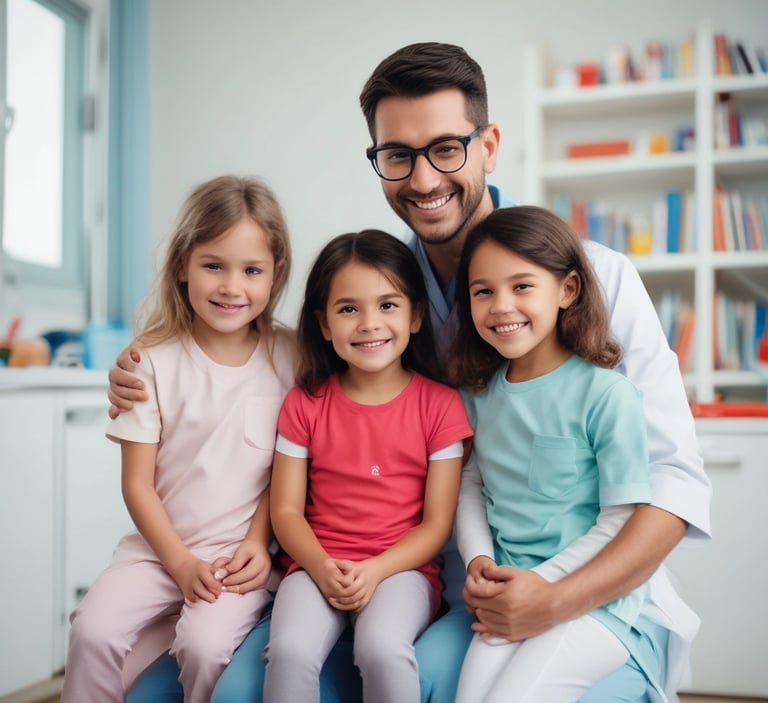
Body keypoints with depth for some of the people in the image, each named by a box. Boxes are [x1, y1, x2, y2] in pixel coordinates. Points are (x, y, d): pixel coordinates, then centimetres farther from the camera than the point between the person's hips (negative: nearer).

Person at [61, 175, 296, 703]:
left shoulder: (288, 357, -1)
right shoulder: (155, 361, -3)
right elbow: (138, 484, -2)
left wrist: (259, 542, -7)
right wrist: (180, 563, -9)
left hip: (242, 551, -1)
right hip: (159, 545, 1)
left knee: (205, 642, -25)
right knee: (94, 629, -20)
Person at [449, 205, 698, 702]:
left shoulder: (606, 394, -12)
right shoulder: (481, 392, 7)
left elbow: (623, 520, -11)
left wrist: (541, 580, -14)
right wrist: (478, 558, -5)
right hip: (511, 592, 5)